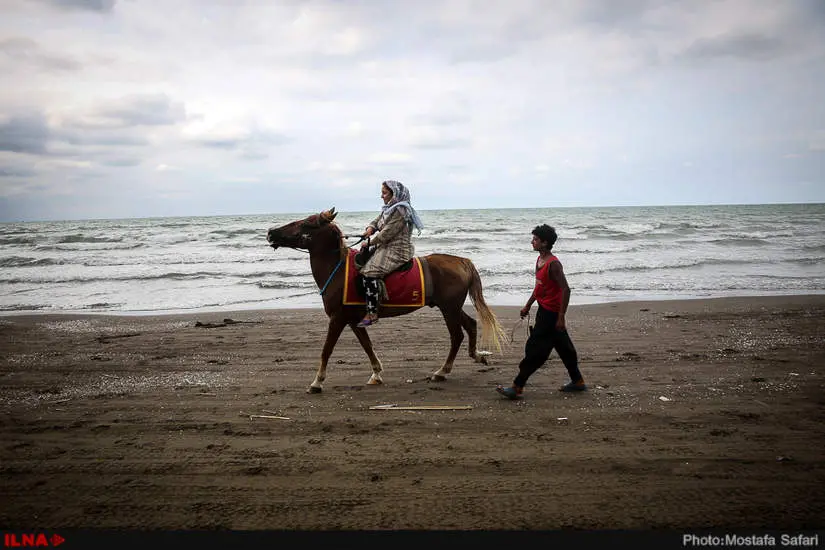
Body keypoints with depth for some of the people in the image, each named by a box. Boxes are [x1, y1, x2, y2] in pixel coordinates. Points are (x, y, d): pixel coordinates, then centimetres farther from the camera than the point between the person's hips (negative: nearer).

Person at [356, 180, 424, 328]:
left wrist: (369, 243, -10)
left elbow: (386, 234, -20)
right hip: (386, 247, 11)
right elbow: (376, 222, 21)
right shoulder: (388, 209, 14)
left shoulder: (400, 211, -17)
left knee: (369, 272, -24)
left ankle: (372, 314, -23)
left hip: (397, 251, -11)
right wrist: (370, 228, -3)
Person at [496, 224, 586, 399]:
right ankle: (577, 381, 30)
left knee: (535, 349, -7)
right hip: (544, 310, 10)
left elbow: (565, 289, -23)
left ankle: (517, 387, -4)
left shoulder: (553, 264, -20)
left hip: (550, 313, -10)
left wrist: (561, 317, -24)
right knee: (563, 347, 18)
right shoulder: (540, 260, 9)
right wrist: (528, 306, 23)